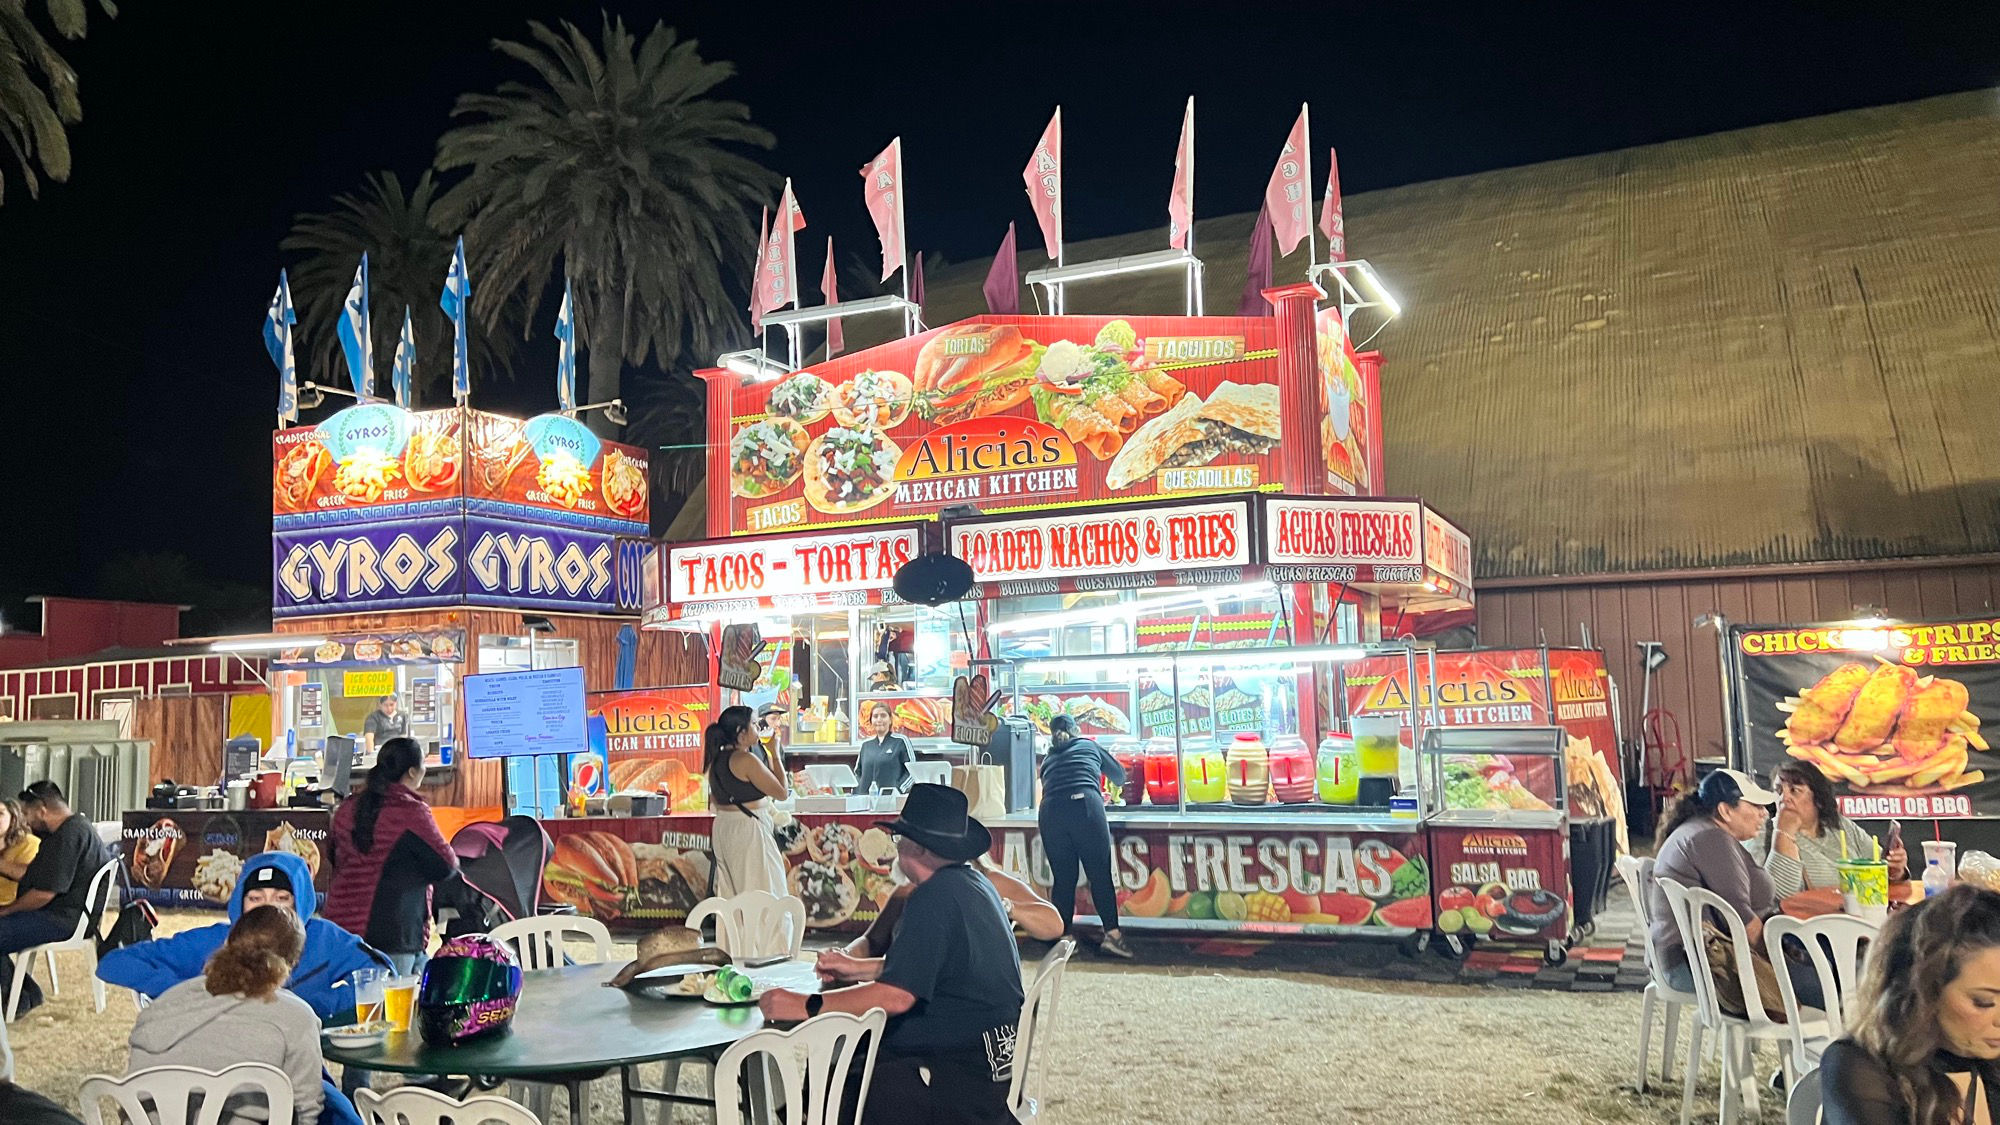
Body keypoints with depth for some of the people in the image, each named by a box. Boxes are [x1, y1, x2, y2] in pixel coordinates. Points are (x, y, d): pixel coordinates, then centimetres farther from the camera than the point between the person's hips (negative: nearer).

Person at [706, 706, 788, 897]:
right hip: (748, 830, -9)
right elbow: (781, 792, -13)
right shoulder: (746, 760, -17)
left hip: (722, 828, 9)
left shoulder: (717, 759, 8)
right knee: (764, 894, -4)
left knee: (731, 894, 11)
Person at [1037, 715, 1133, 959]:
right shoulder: (1089, 746, 23)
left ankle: (1063, 936, 10)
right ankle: (1112, 933, -7)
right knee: (1100, 874, 1)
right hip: (1086, 807, -3)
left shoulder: (1048, 760, 28)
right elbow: (1119, 775, 31)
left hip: (1050, 813, 3)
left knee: (1062, 879, 9)